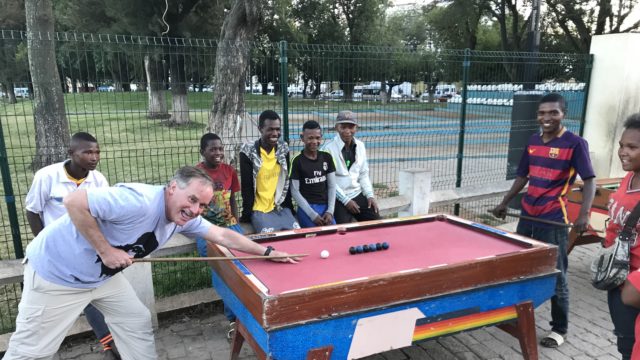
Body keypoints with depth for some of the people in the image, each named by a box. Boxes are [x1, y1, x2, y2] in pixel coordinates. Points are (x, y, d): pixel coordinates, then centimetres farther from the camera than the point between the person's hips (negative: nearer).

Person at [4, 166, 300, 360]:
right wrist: (105, 250, -30)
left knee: (137, 322, 10)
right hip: (57, 270, -7)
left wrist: (267, 251, -1)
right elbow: (74, 202, -34)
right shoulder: (140, 202, -35)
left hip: (103, 275, 8)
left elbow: (223, 235, 1)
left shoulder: (186, 219, -8)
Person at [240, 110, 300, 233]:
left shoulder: (283, 150, 4)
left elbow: (286, 182, 10)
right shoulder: (249, 152, -10)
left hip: (281, 208, 4)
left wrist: (290, 208, 10)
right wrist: (247, 215, -7)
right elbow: (246, 187, -8)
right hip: (259, 210, -4)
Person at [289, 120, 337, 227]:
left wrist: (330, 211, -5)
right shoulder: (297, 161, -8)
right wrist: (313, 214, -13)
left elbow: (332, 186, 7)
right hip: (307, 209, -4)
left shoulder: (327, 157, 5)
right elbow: (295, 191, -8)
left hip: (325, 207, 4)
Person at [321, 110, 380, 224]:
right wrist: (346, 200, -13)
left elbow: (364, 174, 13)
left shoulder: (360, 146, 5)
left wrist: (370, 195, 1)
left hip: (358, 194, 6)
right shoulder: (328, 148, -13)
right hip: (338, 198, -5)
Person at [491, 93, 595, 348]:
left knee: (556, 276, 4)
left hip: (553, 220, -6)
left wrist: (584, 214, -24)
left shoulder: (575, 143, -10)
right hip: (526, 216, 6)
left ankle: (559, 329, 20)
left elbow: (589, 181, -12)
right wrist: (505, 203, 15)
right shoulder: (533, 141, 8)